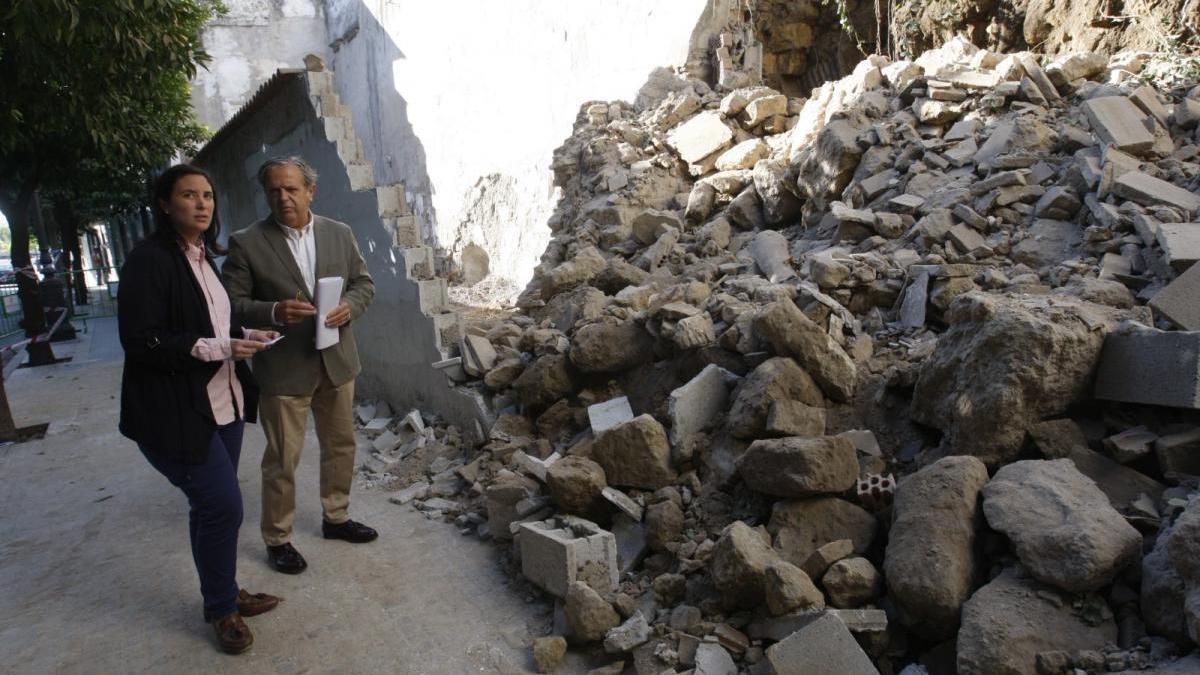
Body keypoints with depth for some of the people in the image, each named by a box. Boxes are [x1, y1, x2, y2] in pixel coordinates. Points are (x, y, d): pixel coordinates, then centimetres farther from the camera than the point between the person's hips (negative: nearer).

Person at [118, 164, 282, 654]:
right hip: (175, 413, -8)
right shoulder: (149, 260, -14)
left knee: (212, 506, 17)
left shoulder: (202, 258, 12)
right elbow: (140, 341, -19)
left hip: (221, 404, 8)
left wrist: (244, 335, 4)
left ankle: (223, 594, 33)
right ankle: (221, 609, 14)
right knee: (223, 506, -7)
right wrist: (218, 348, -22)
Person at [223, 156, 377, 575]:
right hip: (284, 368, -4)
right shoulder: (246, 243, -8)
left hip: (336, 360, 5)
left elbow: (363, 282, 9)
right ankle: (277, 539, 22)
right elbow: (233, 304, -8)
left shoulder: (340, 234, 3)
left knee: (341, 445, 18)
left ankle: (336, 517, 37)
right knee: (282, 460, 4)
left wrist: (349, 306, -12)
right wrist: (274, 312, -26)